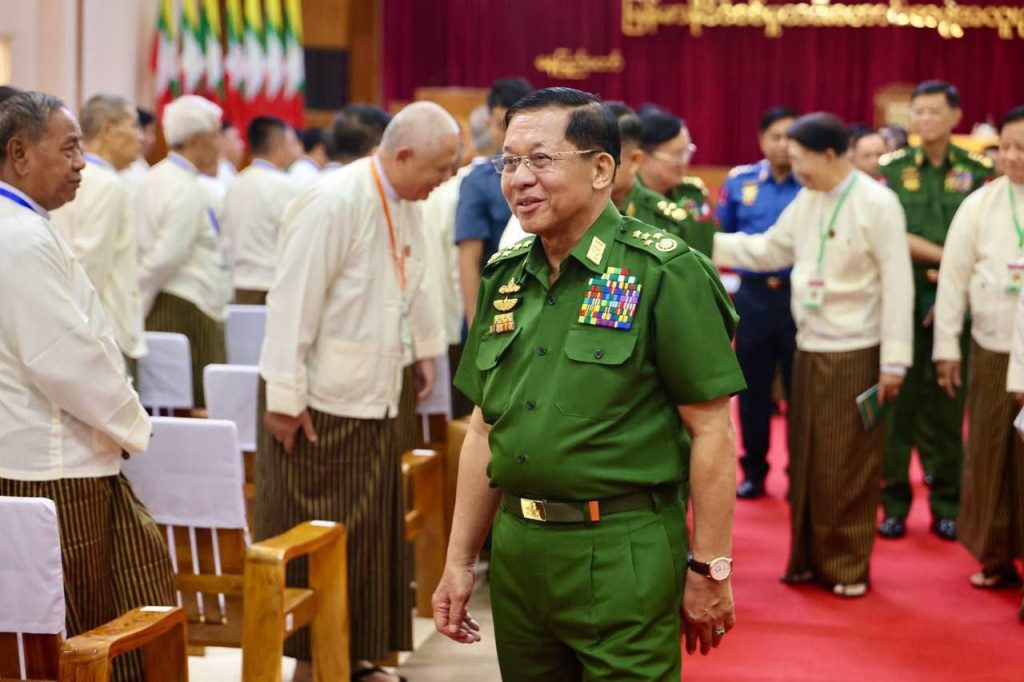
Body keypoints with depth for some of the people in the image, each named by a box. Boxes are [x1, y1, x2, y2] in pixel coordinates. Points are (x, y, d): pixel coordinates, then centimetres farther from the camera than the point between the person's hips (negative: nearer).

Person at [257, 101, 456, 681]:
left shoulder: (406, 203, 5)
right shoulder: (335, 203, -20)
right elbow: (293, 302, -20)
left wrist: (428, 347, 27)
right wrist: (285, 396, -18)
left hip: (376, 396, 8)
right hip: (321, 401, -8)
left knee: (371, 535, 12)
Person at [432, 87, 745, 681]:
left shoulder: (664, 273, -10)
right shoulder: (505, 278, 9)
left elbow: (711, 431, -11)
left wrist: (710, 569, -11)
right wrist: (459, 561, 14)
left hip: (624, 556, -6)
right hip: (516, 552, 6)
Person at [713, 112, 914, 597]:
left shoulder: (877, 203, -13)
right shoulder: (806, 200, 6)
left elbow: (897, 283, -13)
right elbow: (768, 249, 16)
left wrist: (894, 360, -15)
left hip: (855, 353, -6)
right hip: (809, 348, 6)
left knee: (848, 466, 1)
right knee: (805, 460, 12)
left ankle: (847, 565, 13)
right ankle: (808, 557, 23)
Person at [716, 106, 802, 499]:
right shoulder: (739, 182, 5)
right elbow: (721, 237, 13)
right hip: (753, 295, 2)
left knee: (800, 388, 4)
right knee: (752, 387, 9)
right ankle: (753, 470, 22)